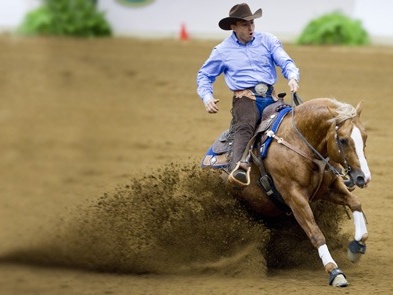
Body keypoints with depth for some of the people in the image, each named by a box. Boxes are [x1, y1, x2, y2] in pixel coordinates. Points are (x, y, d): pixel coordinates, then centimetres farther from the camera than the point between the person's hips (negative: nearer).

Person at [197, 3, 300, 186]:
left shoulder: (268, 40, 12)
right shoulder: (223, 51, 10)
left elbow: (285, 62, 3)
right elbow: (204, 75, 18)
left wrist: (292, 77, -20)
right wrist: (207, 97, -2)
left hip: (270, 97, 4)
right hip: (245, 98, -4)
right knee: (244, 126, -35)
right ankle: (237, 168, -59)